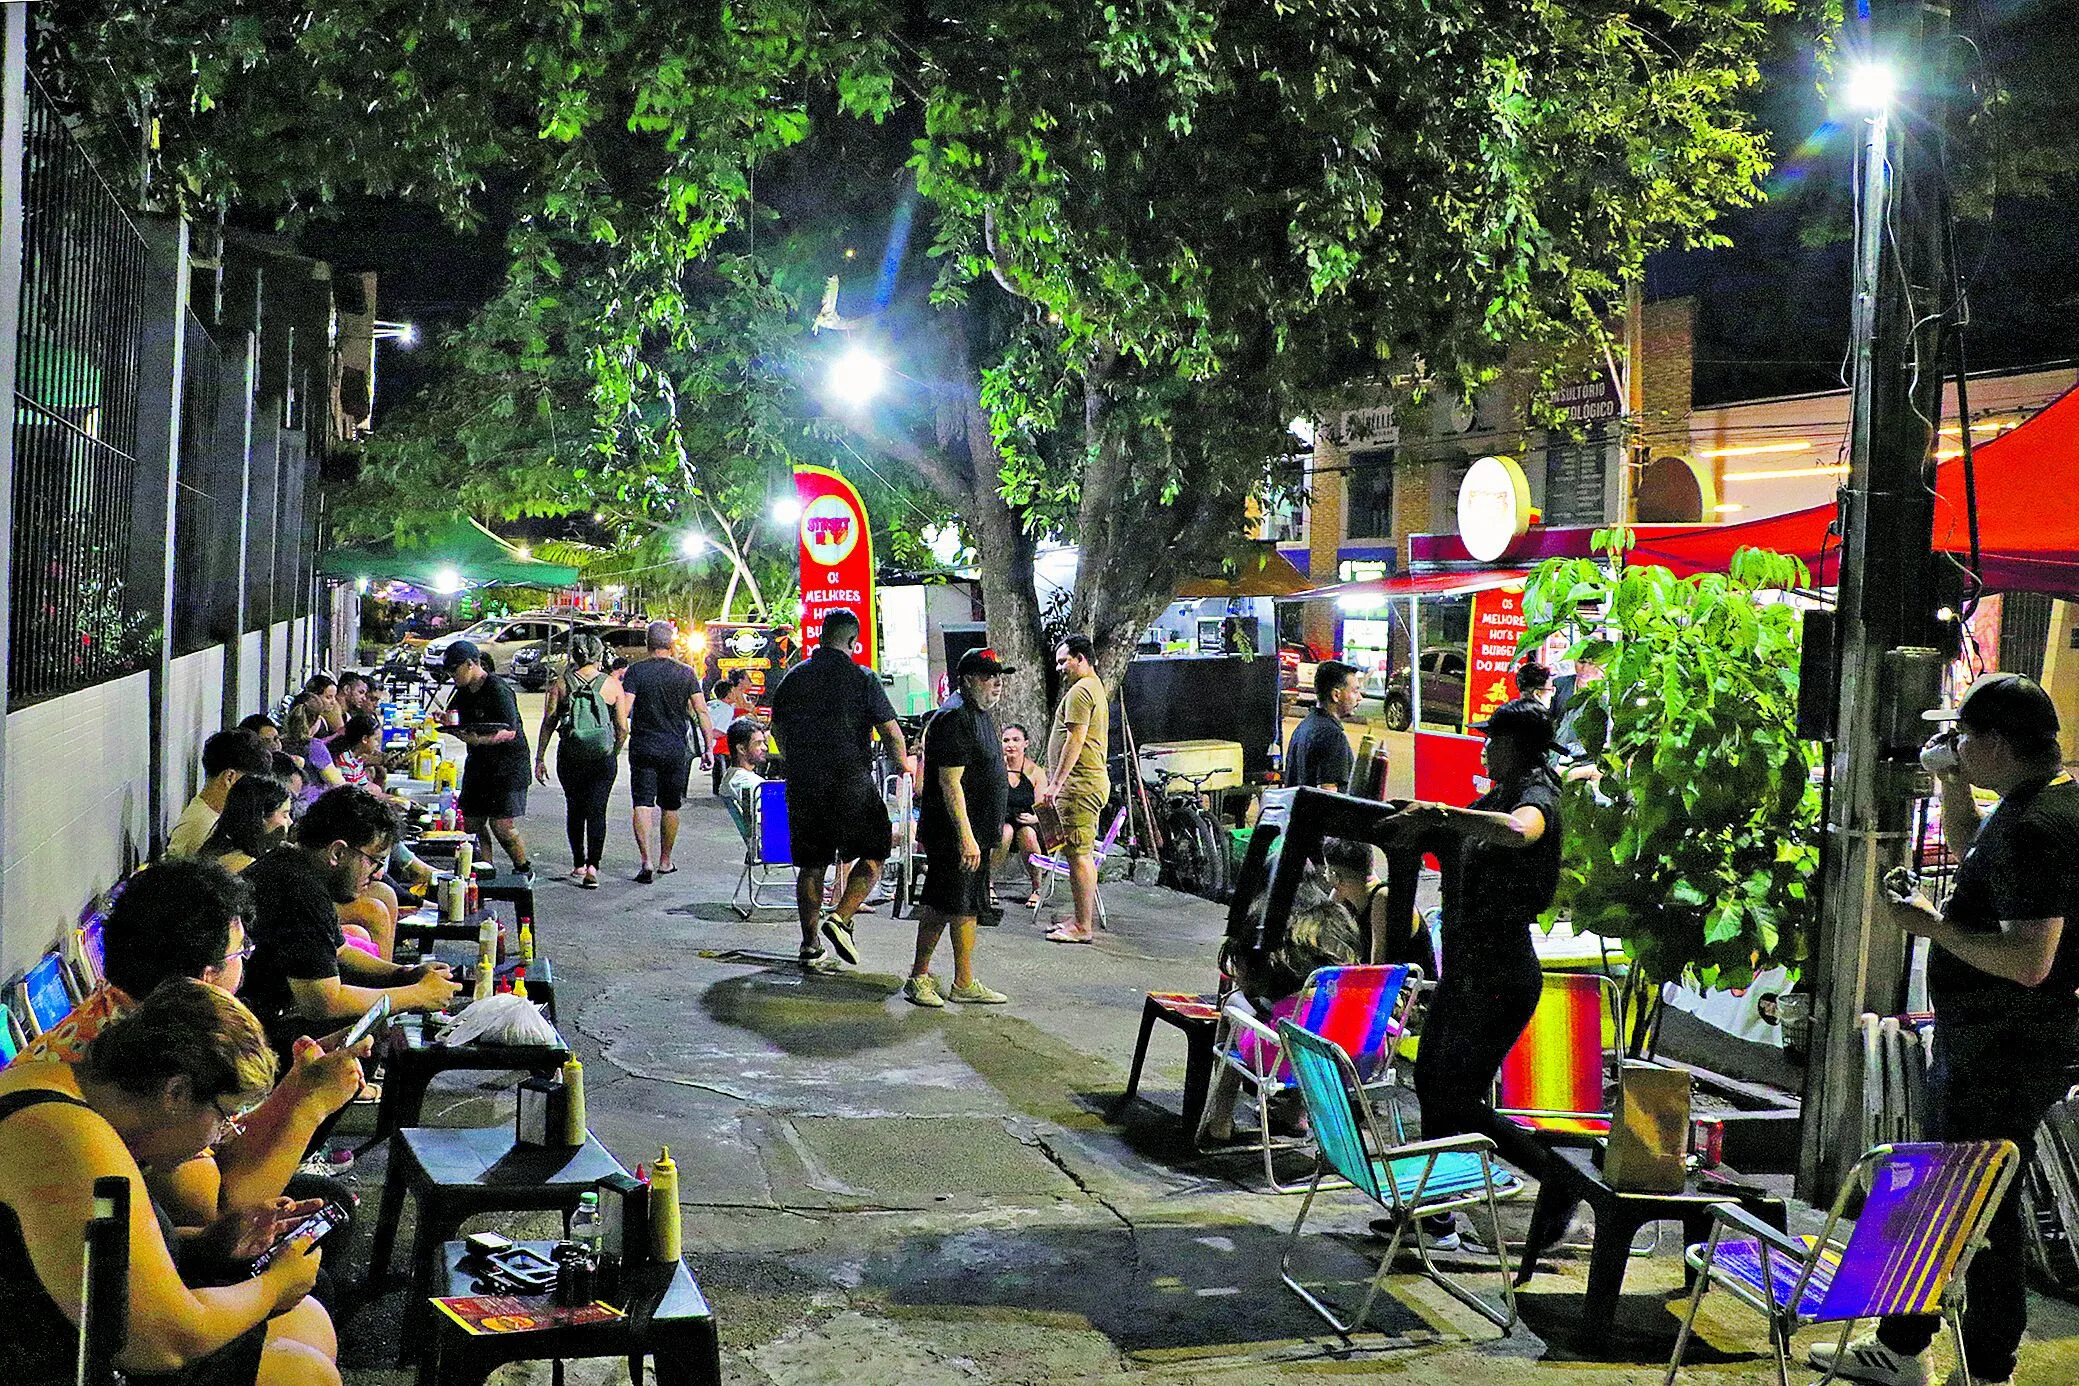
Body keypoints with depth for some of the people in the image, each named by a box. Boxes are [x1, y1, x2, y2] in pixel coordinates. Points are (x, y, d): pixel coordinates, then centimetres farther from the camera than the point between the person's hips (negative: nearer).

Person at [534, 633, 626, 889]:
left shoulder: (561, 683, 0)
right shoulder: (612, 684, -1)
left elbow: (548, 723, -1)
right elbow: (623, 728, 0)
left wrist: (540, 758, 5)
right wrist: (615, 753, 15)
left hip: (570, 756, 1)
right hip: (603, 757, -1)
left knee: (575, 810, 16)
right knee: (596, 811, 0)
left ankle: (579, 866, 22)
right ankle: (592, 867, -14)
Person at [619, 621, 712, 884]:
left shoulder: (636, 670, -5)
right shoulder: (686, 673, -1)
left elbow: (624, 709, -12)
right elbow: (701, 711, -2)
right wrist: (708, 746, 3)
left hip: (643, 747, -1)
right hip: (676, 750, 1)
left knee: (642, 803, -2)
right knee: (670, 807, 13)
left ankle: (645, 860, -16)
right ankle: (665, 861, 22)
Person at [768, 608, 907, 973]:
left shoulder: (794, 677, 7)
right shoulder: (862, 679, -6)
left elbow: (777, 728, 19)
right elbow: (890, 731, -7)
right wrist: (905, 766, 11)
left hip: (802, 785, 5)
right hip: (850, 781, -5)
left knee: (811, 864, 11)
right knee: (874, 853, 9)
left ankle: (810, 946, 12)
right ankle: (839, 918, -9)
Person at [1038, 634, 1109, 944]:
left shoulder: (1079, 691, -12)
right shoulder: (1096, 688, 22)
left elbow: (1075, 741, -20)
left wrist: (1055, 783, -19)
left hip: (1080, 784, -11)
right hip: (1092, 781, 11)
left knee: (1079, 855, -9)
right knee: (1081, 854, 14)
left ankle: (1083, 927, -8)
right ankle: (1084, 921, 19)